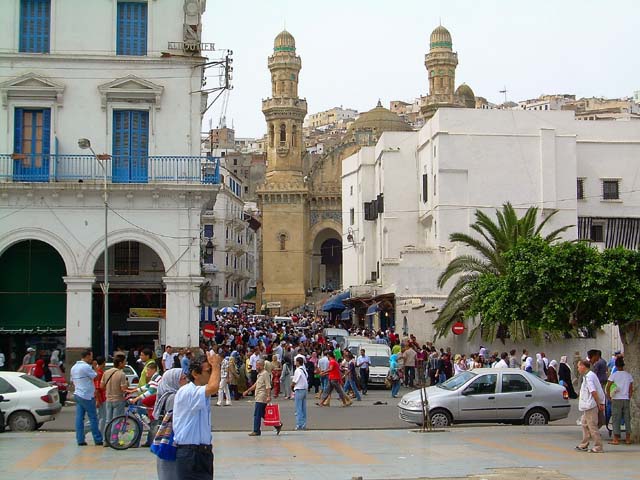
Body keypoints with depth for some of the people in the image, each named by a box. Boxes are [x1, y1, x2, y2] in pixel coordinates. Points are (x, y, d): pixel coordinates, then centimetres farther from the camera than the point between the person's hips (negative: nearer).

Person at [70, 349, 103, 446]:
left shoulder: (74, 367, 13)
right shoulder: (86, 367, -16)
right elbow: (96, 377, -12)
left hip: (77, 394, 8)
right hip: (87, 396, -8)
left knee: (79, 418, 6)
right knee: (93, 418, -1)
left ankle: (80, 440, 4)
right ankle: (98, 440, 3)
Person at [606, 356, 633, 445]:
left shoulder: (614, 375, -7)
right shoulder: (628, 375, 3)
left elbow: (607, 388, -13)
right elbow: (631, 390, 6)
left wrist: (609, 397, -2)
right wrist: (629, 398, 15)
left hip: (616, 399, -3)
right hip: (626, 399, 3)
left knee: (616, 419, 1)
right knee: (627, 419, 10)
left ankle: (616, 439, 0)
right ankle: (628, 438, 13)